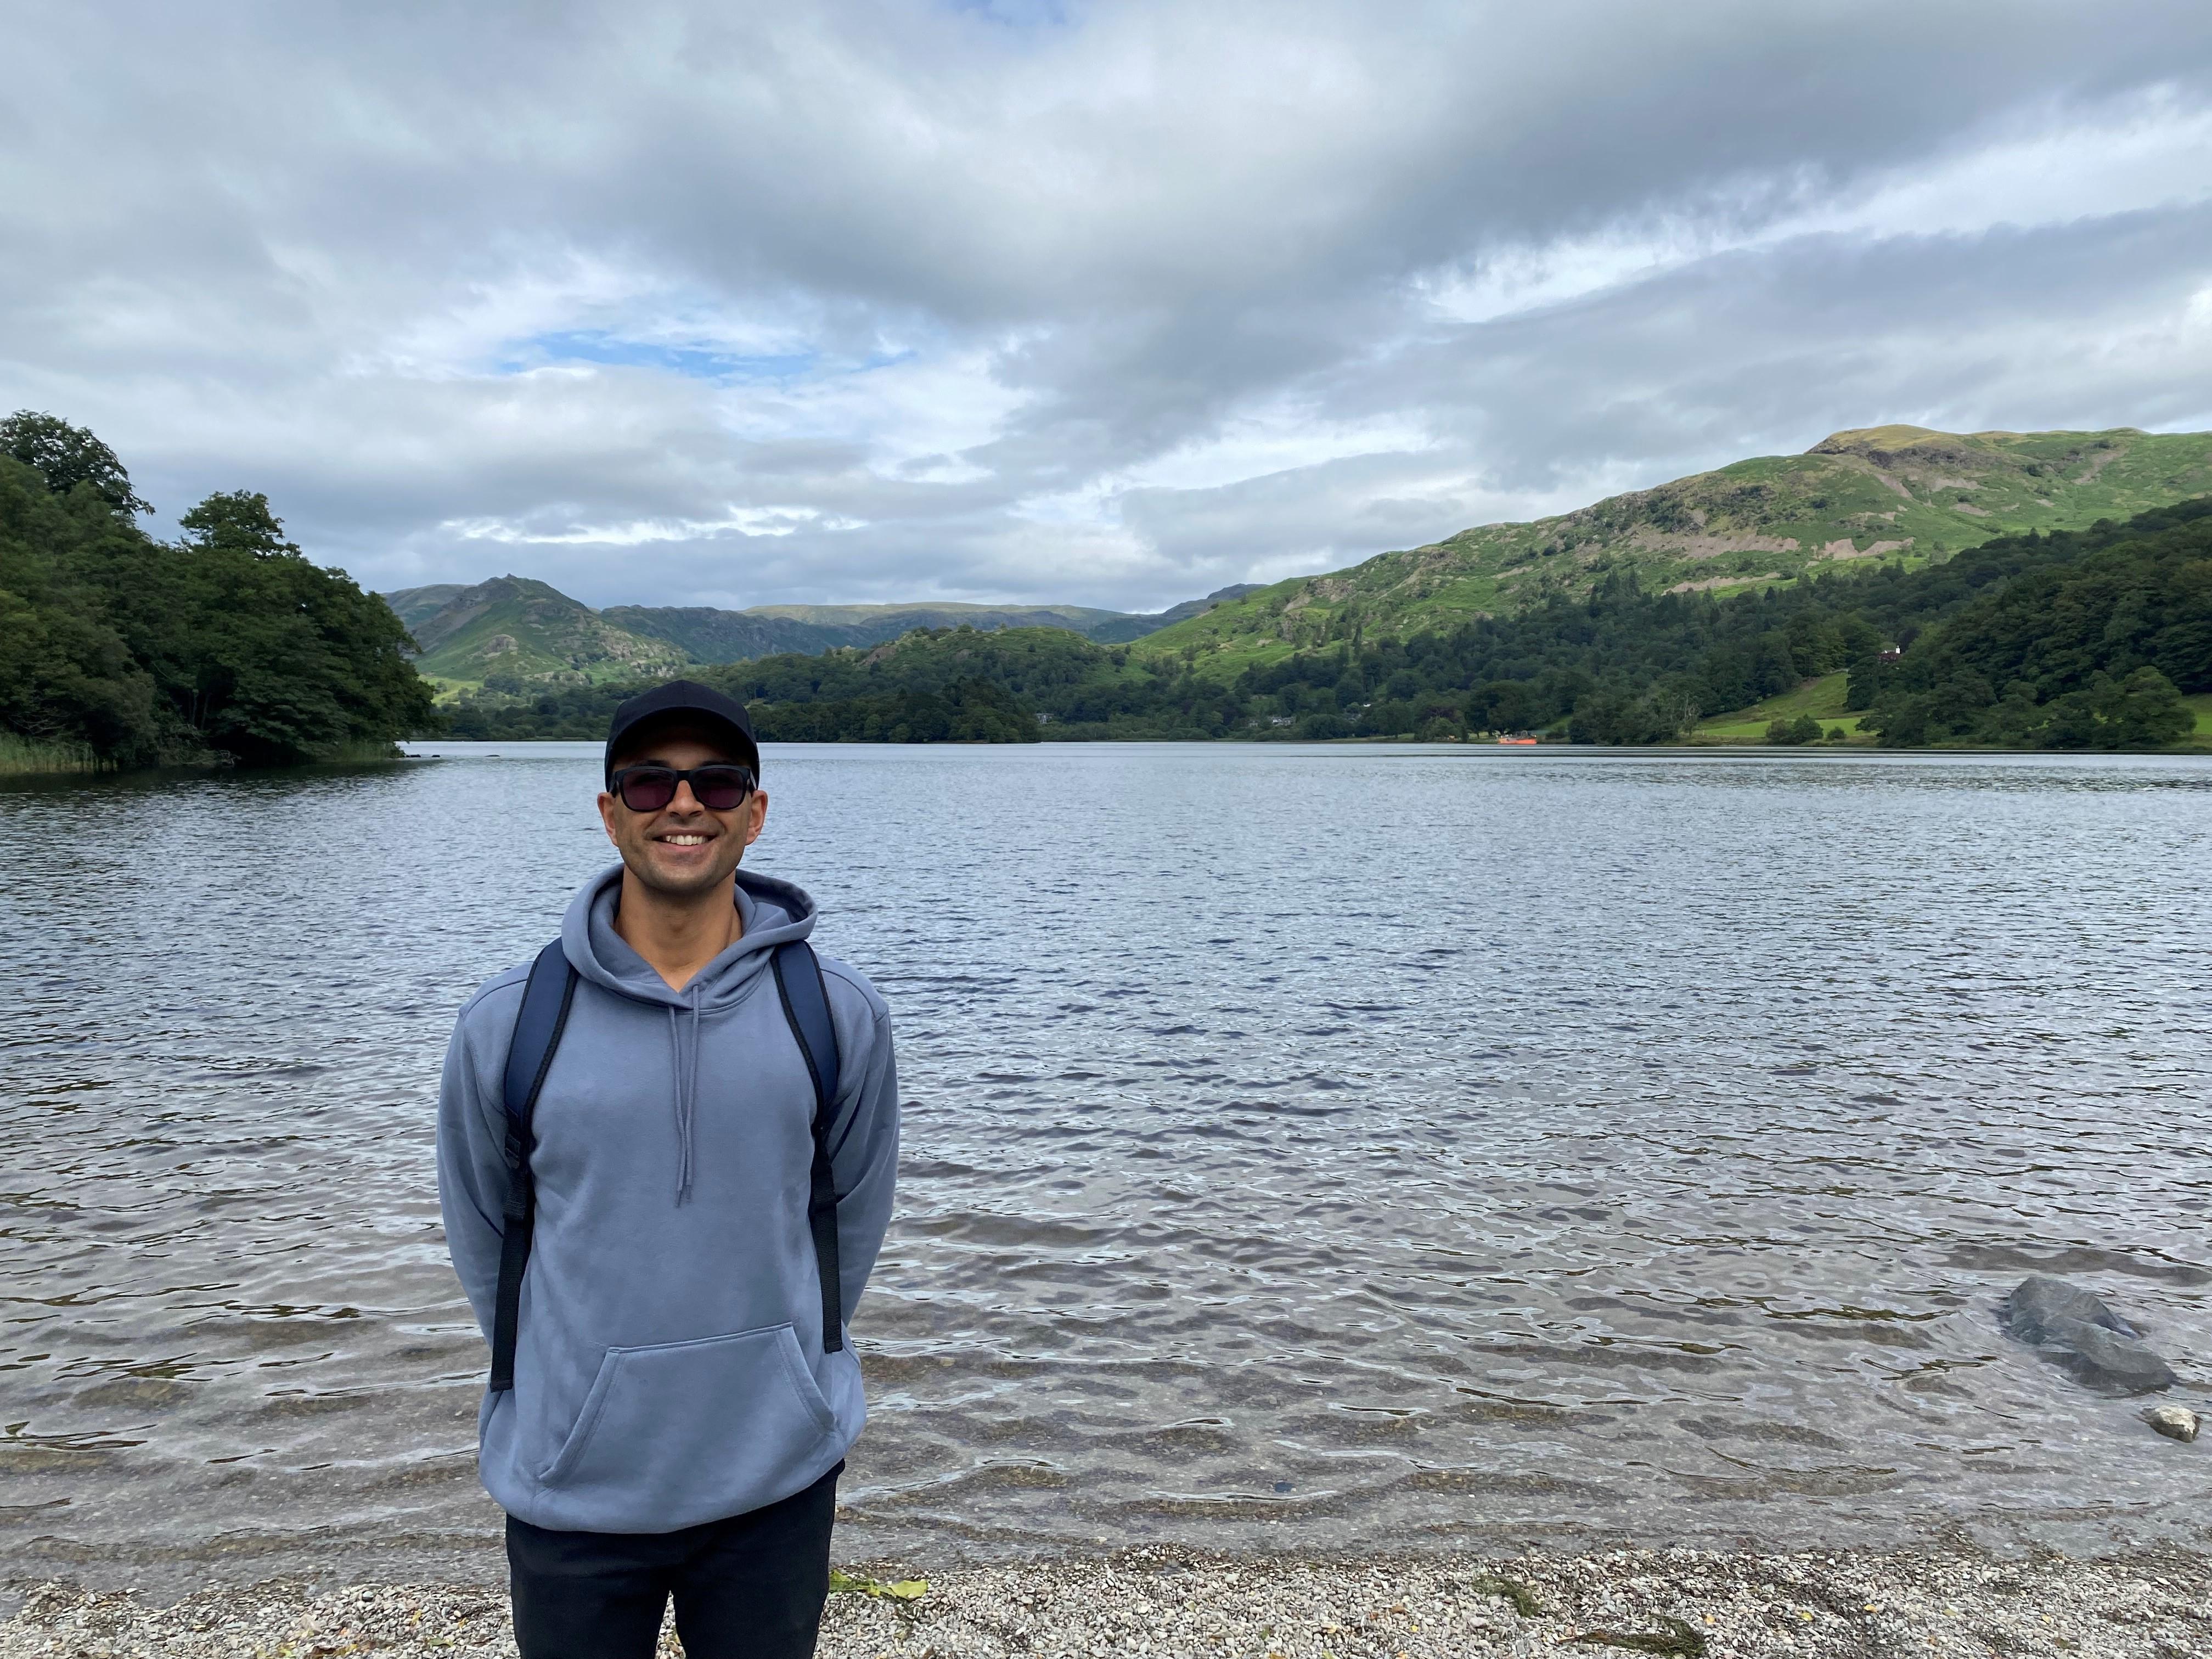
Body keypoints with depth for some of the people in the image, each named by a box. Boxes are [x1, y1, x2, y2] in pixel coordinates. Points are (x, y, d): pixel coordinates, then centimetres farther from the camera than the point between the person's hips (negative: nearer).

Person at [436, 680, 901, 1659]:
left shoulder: (839, 1016, -9)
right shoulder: (507, 1026, -9)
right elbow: (484, 1237, 5)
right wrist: (559, 1382, 11)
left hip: (780, 1483, 1)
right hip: (572, 1491, 0)